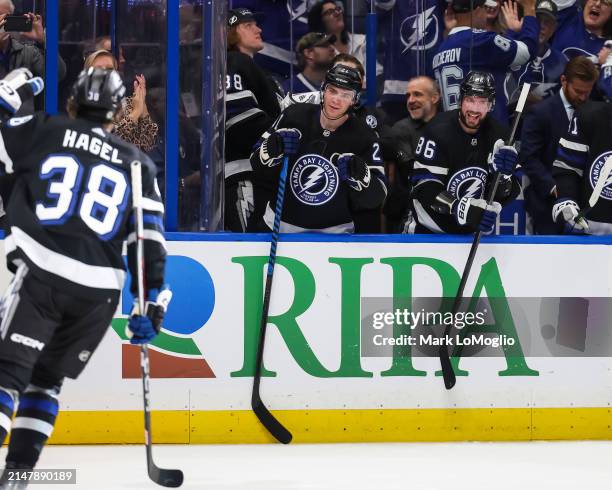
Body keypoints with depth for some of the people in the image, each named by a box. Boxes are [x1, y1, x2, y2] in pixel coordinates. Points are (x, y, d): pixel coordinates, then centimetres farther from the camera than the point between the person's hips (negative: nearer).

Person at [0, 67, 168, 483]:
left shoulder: (41, 132, 7)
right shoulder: (137, 164, 16)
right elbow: (150, 240, 10)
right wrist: (149, 302, 12)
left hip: (40, 275, -3)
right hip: (99, 291, 3)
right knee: (46, 377, 17)